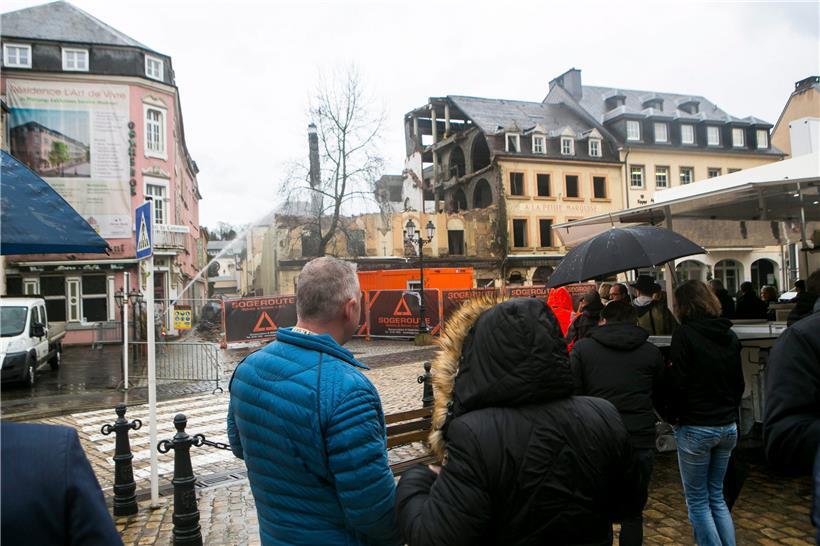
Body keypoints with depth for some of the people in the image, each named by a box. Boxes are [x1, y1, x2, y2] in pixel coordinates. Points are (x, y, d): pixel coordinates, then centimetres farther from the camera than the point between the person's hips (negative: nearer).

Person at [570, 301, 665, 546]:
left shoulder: (582, 348, 0)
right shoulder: (651, 352, 6)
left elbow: (572, 395, -2)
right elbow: (660, 396, 16)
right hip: (641, 441, 1)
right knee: (633, 512, 16)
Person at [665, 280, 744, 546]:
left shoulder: (684, 334, -14)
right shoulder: (730, 336, 5)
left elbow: (678, 383, -16)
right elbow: (739, 382, 12)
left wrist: (673, 415, -1)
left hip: (695, 427, -6)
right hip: (728, 426, 6)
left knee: (698, 500, 7)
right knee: (716, 496, 19)